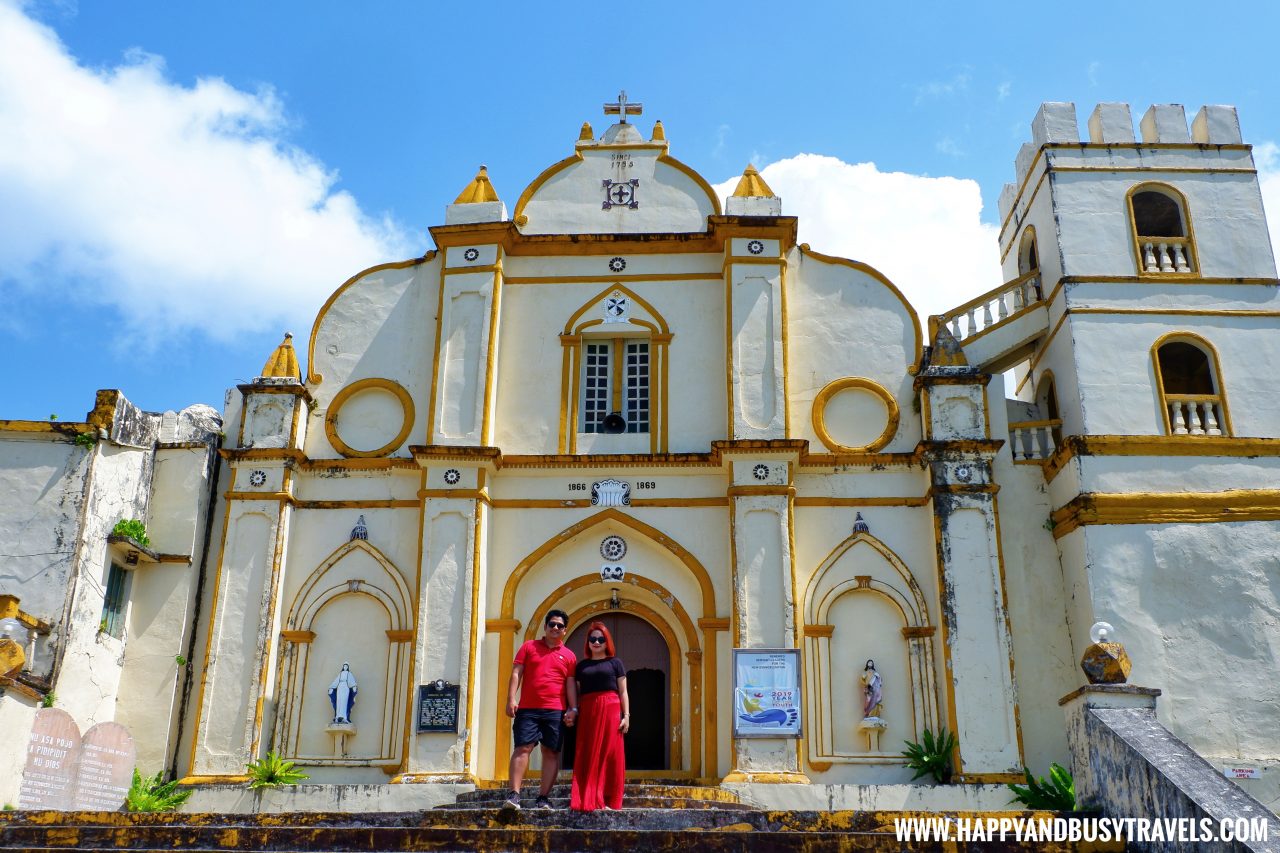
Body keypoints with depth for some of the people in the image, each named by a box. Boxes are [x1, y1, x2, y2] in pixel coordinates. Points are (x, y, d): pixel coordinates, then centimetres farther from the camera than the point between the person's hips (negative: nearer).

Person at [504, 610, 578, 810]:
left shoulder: (569, 656, 13)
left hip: (555, 711, 1)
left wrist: (573, 709, -2)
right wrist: (511, 699, -7)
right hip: (527, 709, -1)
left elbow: (571, 684, 10)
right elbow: (516, 673, 4)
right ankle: (514, 794, -9)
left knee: (551, 752, 0)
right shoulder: (529, 647, 11)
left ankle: (543, 798, 4)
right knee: (523, 748, -8)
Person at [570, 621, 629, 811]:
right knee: (588, 756, -1)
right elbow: (577, 693, 13)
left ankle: (609, 800, 1)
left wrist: (626, 715, -2)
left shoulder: (614, 662, 11)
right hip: (588, 712, 2)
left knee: (610, 754, -3)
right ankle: (587, 800, 0)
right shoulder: (582, 665, 16)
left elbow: (623, 692, 8)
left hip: (610, 710, -1)